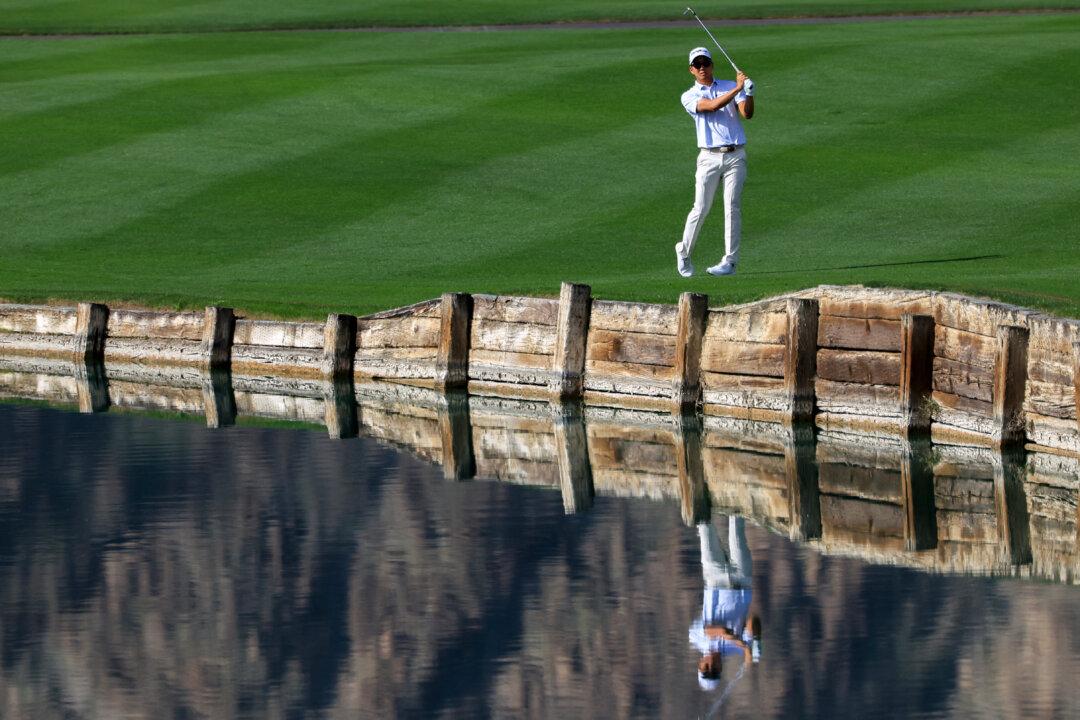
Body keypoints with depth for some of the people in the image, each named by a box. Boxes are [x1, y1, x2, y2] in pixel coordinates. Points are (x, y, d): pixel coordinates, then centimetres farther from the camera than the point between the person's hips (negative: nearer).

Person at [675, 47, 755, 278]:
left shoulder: (730, 86, 11)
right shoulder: (689, 96, 5)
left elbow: (747, 114, -3)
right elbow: (712, 106, -14)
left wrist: (749, 93, -21)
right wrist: (738, 89, -20)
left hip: (735, 155, 1)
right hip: (709, 157, -1)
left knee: (732, 208, -5)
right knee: (701, 209, -3)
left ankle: (730, 261, -3)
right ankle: (684, 251, 16)